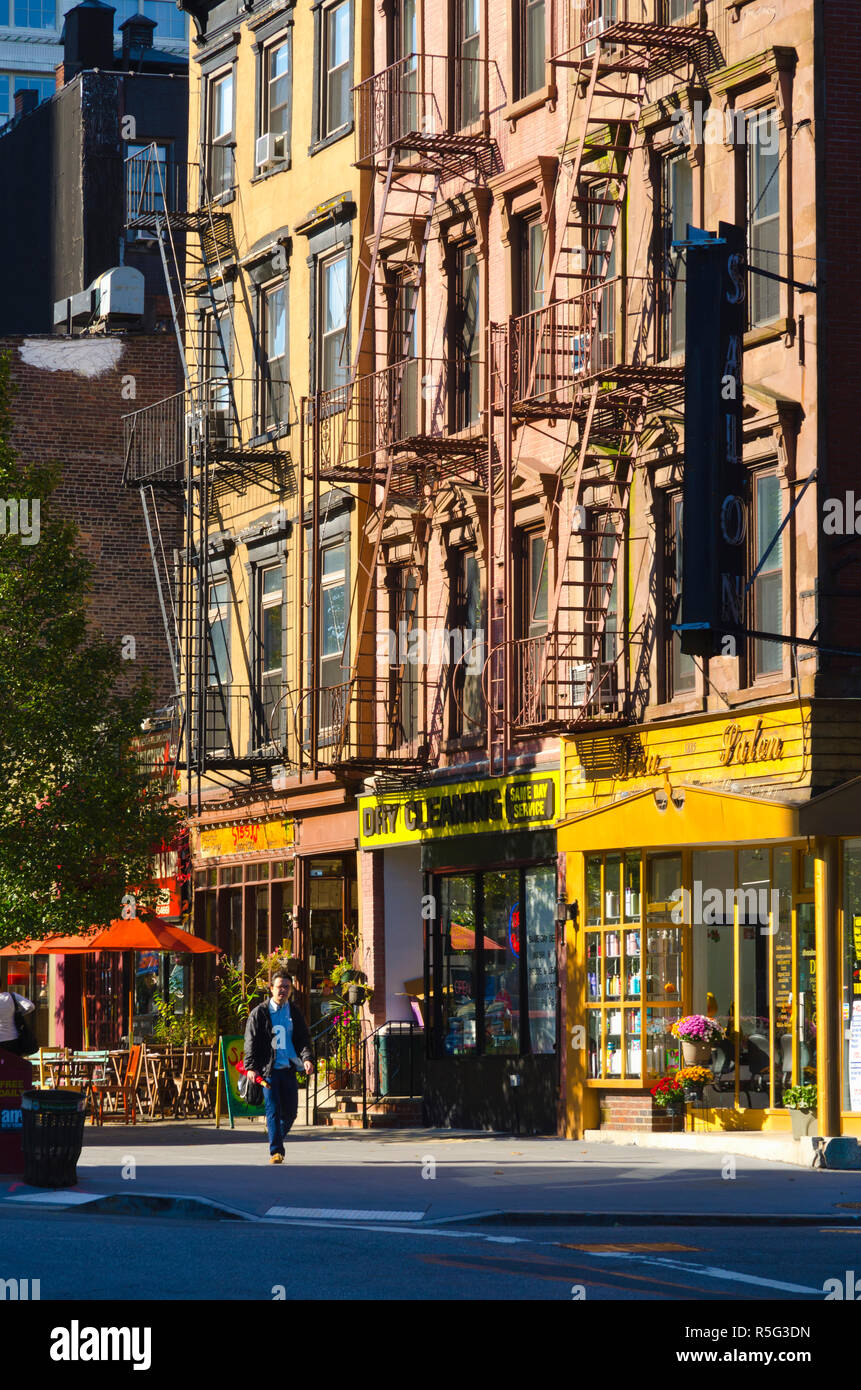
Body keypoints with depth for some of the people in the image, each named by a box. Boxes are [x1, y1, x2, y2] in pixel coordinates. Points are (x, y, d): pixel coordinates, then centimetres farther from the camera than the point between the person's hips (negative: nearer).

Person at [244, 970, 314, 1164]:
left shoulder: (295, 1012, 13)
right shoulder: (259, 1013, 3)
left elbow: (303, 1039, 10)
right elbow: (251, 1042, 1)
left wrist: (307, 1058, -9)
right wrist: (251, 1067, -11)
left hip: (288, 1069, 3)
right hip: (268, 1069, -3)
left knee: (290, 1112, 6)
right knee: (273, 1111, -10)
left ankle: (276, 1137, 32)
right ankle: (276, 1151, -9)